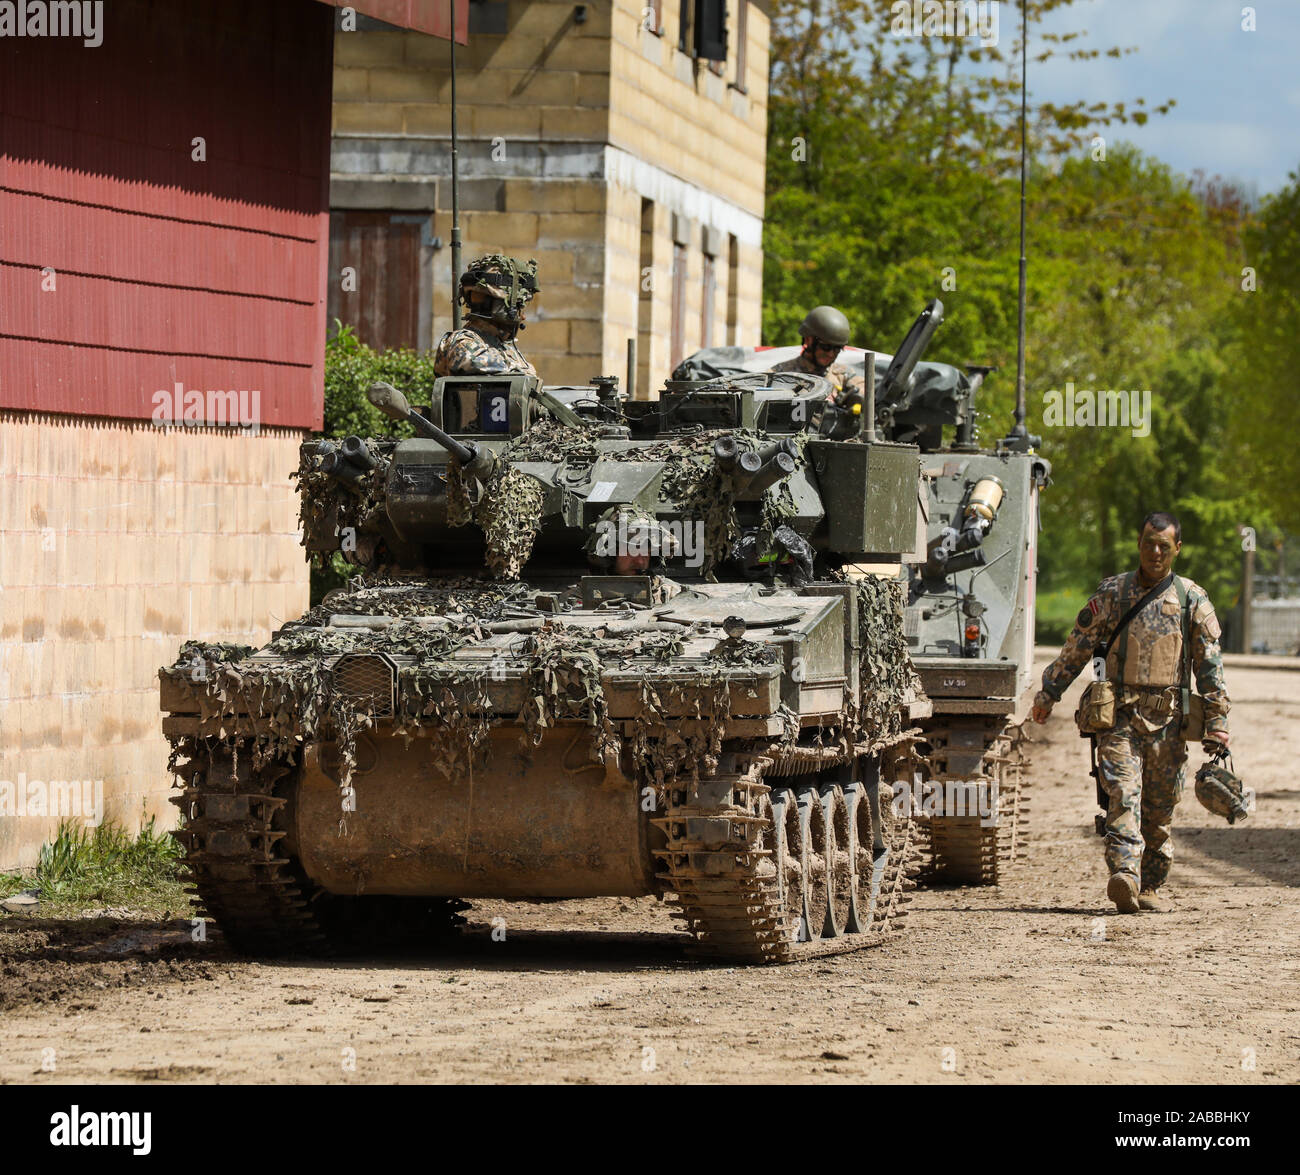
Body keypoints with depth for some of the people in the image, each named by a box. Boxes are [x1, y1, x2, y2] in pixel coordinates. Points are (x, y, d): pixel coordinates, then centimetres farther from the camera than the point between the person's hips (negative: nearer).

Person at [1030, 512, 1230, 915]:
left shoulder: (1193, 600, 8)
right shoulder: (1112, 593, 8)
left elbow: (1210, 666, 6)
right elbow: (1076, 649, 13)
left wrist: (1217, 720, 0)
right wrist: (1048, 693, 13)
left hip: (1168, 718, 1)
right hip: (1119, 714, -1)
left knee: (1160, 807, 5)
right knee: (1123, 795, -16)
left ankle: (1150, 887, 14)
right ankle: (1124, 878, -28)